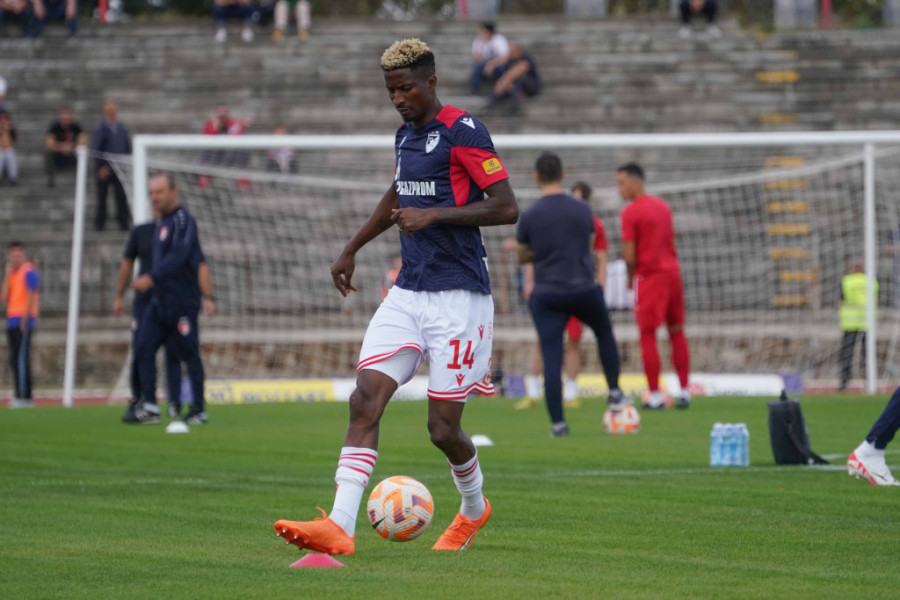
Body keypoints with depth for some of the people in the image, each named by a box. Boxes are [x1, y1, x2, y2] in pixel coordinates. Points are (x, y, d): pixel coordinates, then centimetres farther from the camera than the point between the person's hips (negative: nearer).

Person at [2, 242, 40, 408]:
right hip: (12, 320, 9)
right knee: (14, 360, 7)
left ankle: (24, 396, -16)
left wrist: (24, 319, -19)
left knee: (21, 358, -13)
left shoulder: (28, 272, -5)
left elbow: (31, 297, -13)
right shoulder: (12, 274, 19)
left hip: (23, 321, -9)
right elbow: (4, 297, 11)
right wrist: (8, 275, 6)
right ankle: (19, 395, 9)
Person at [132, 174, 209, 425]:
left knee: (189, 354, -2)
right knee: (143, 348, -1)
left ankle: (199, 409, 5)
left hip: (182, 301, -9)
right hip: (160, 300, 9)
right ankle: (149, 405, -2)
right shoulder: (162, 223, 16)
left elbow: (178, 256, -24)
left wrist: (151, 278, -32)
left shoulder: (182, 220, -12)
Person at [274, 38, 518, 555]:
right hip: (408, 294, 7)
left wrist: (434, 215, -20)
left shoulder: (462, 132, -11)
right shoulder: (406, 135, 14)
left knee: (443, 428, -2)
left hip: (458, 298, -7)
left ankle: (474, 509, 29)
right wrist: (352, 249, 35)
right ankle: (340, 527, -18)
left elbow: (507, 208, -16)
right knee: (365, 399, -11)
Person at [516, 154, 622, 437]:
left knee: (551, 358, -1)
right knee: (604, 332, 29)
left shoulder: (529, 216, -7)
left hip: (546, 294, -2)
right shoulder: (582, 210, -1)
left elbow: (522, 257, 7)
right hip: (585, 290, 2)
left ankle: (558, 422, -5)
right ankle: (614, 392, 32)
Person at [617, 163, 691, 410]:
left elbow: (629, 255, -14)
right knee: (676, 332, 12)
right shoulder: (663, 206, 13)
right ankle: (684, 392, 11)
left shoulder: (631, 212, -11)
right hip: (672, 271, 7)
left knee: (647, 334, -2)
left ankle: (655, 396, -5)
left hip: (649, 275, -7)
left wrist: (631, 277, 3)